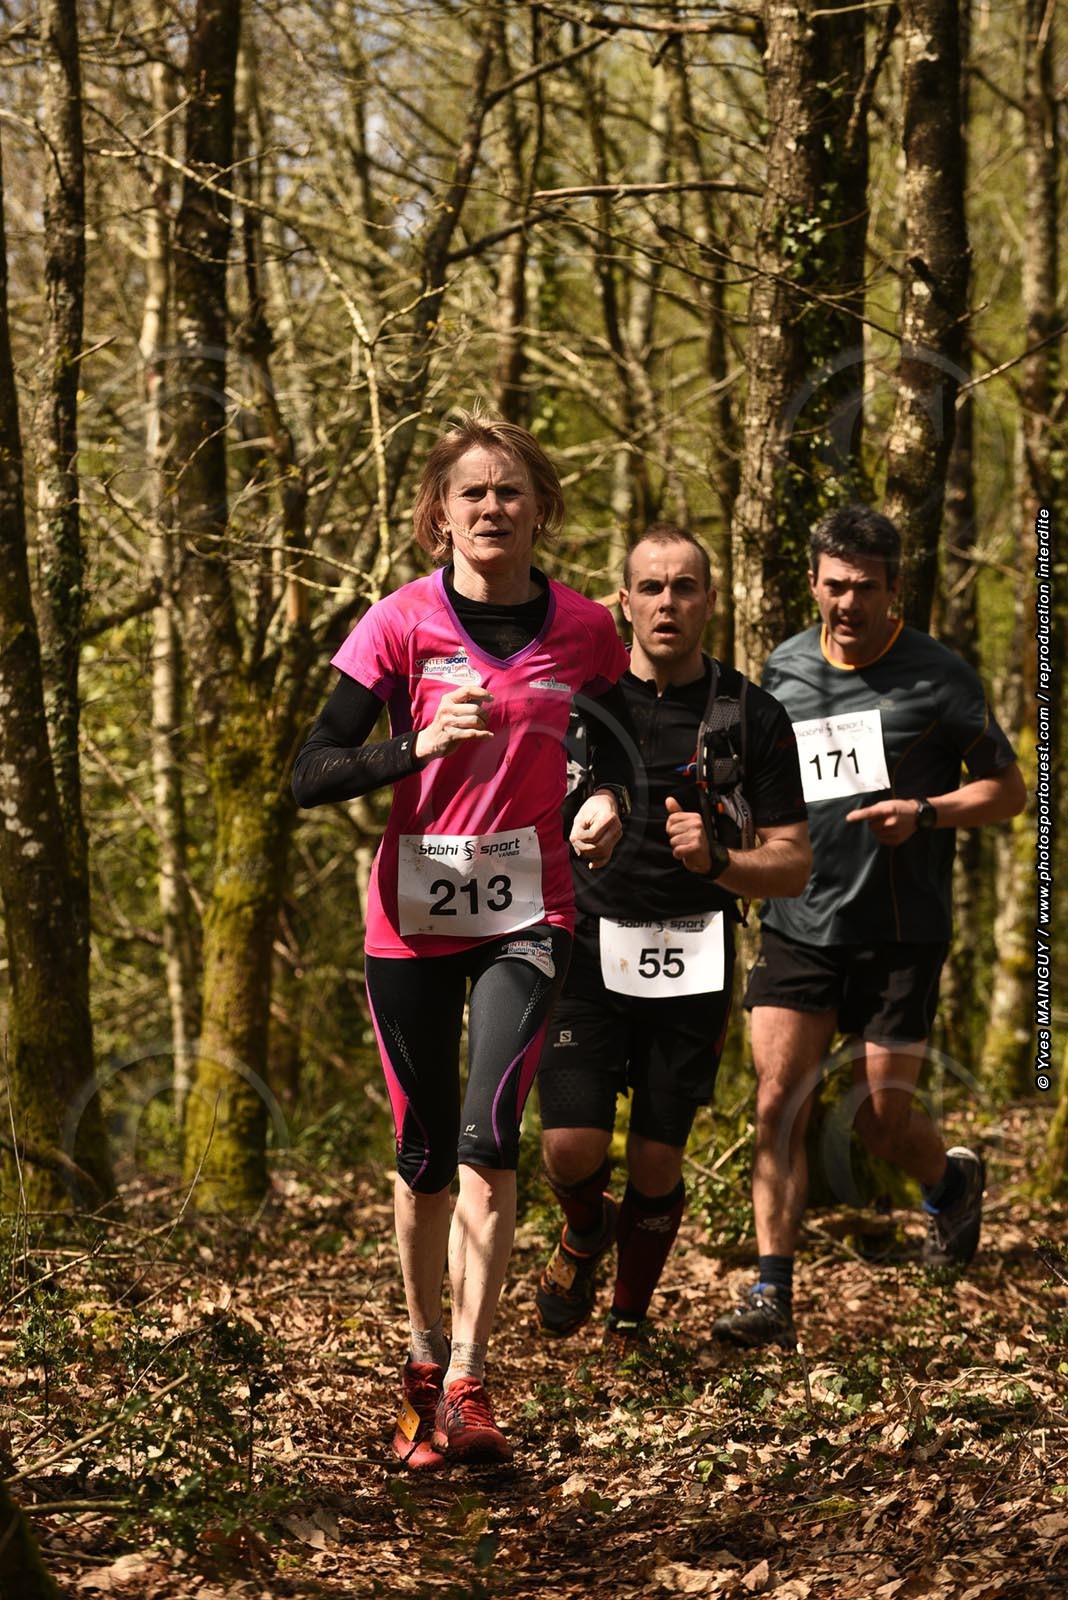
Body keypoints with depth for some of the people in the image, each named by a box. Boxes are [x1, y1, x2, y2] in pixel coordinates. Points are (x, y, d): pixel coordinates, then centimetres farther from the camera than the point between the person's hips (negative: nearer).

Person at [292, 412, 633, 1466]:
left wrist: (609, 805, -3)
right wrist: (419, 746, -24)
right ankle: (425, 1359, 28)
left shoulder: (582, 631, 0)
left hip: (526, 914, 0)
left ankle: (466, 1385, -17)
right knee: (425, 1153, 8)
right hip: (413, 916, 0)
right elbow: (309, 776, -9)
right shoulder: (402, 624, -6)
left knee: (489, 1137, -17)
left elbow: (622, 739, 19)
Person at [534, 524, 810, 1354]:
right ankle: (586, 1232, 23)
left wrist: (716, 862, -19)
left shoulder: (753, 717, -1)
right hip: (587, 950, 0)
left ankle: (631, 1319, 27)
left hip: (691, 962, 0)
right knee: (574, 1145, -13)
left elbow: (794, 864, -1)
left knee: (657, 1163, 2)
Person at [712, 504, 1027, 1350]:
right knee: (778, 1101, -10)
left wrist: (923, 814, -17)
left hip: (900, 934, -3)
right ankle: (772, 1296, -8)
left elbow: (1009, 789, -1)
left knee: (882, 1117, 2)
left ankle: (953, 1178, 37)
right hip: (800, 924, 3)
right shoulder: (784, 670, 6)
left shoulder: (940, 677, -5)